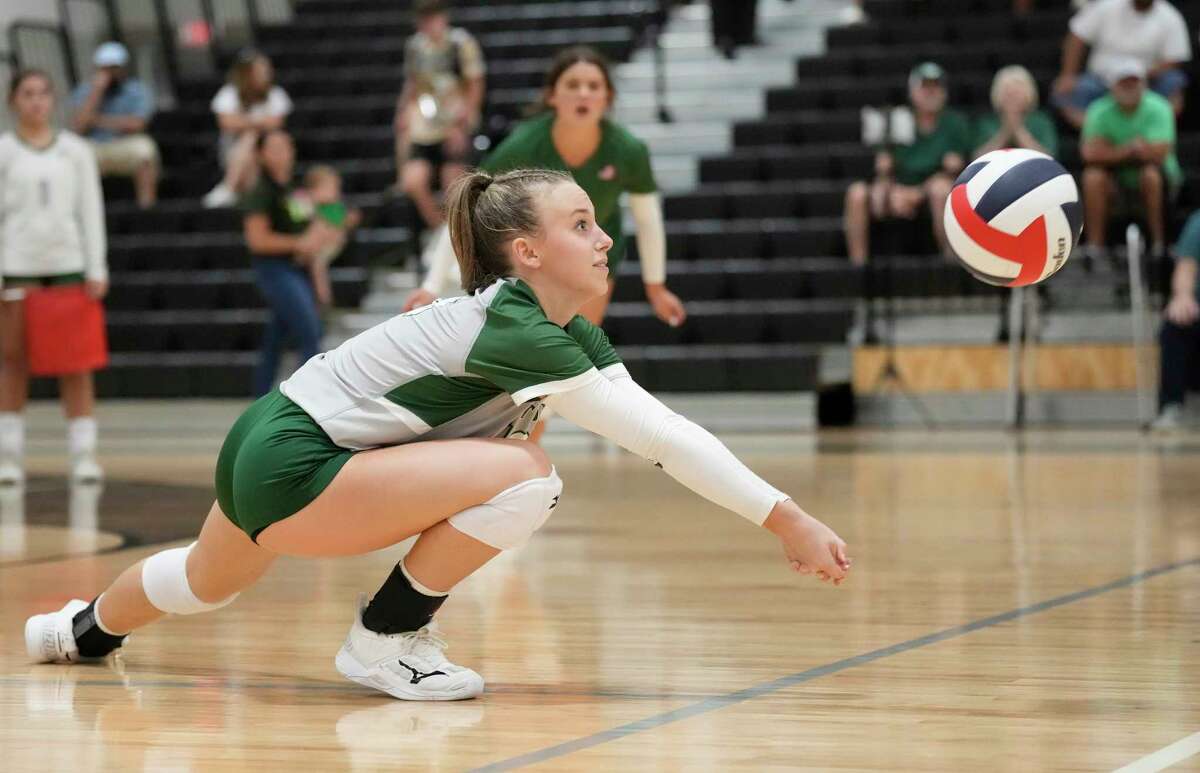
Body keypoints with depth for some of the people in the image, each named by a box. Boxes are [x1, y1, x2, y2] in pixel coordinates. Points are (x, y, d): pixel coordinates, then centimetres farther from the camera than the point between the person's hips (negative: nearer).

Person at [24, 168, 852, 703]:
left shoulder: (577, 335, 2)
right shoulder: (513, 331, -26)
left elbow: (659, 428, -6)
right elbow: (661, 435, -30)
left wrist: (781, 517, -15)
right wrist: (785, 516, -29)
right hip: (289, 466, -10)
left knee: (206, 585, 37)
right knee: (522, 477, -24)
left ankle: (87, 629, 65)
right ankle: (386, 639, -7)